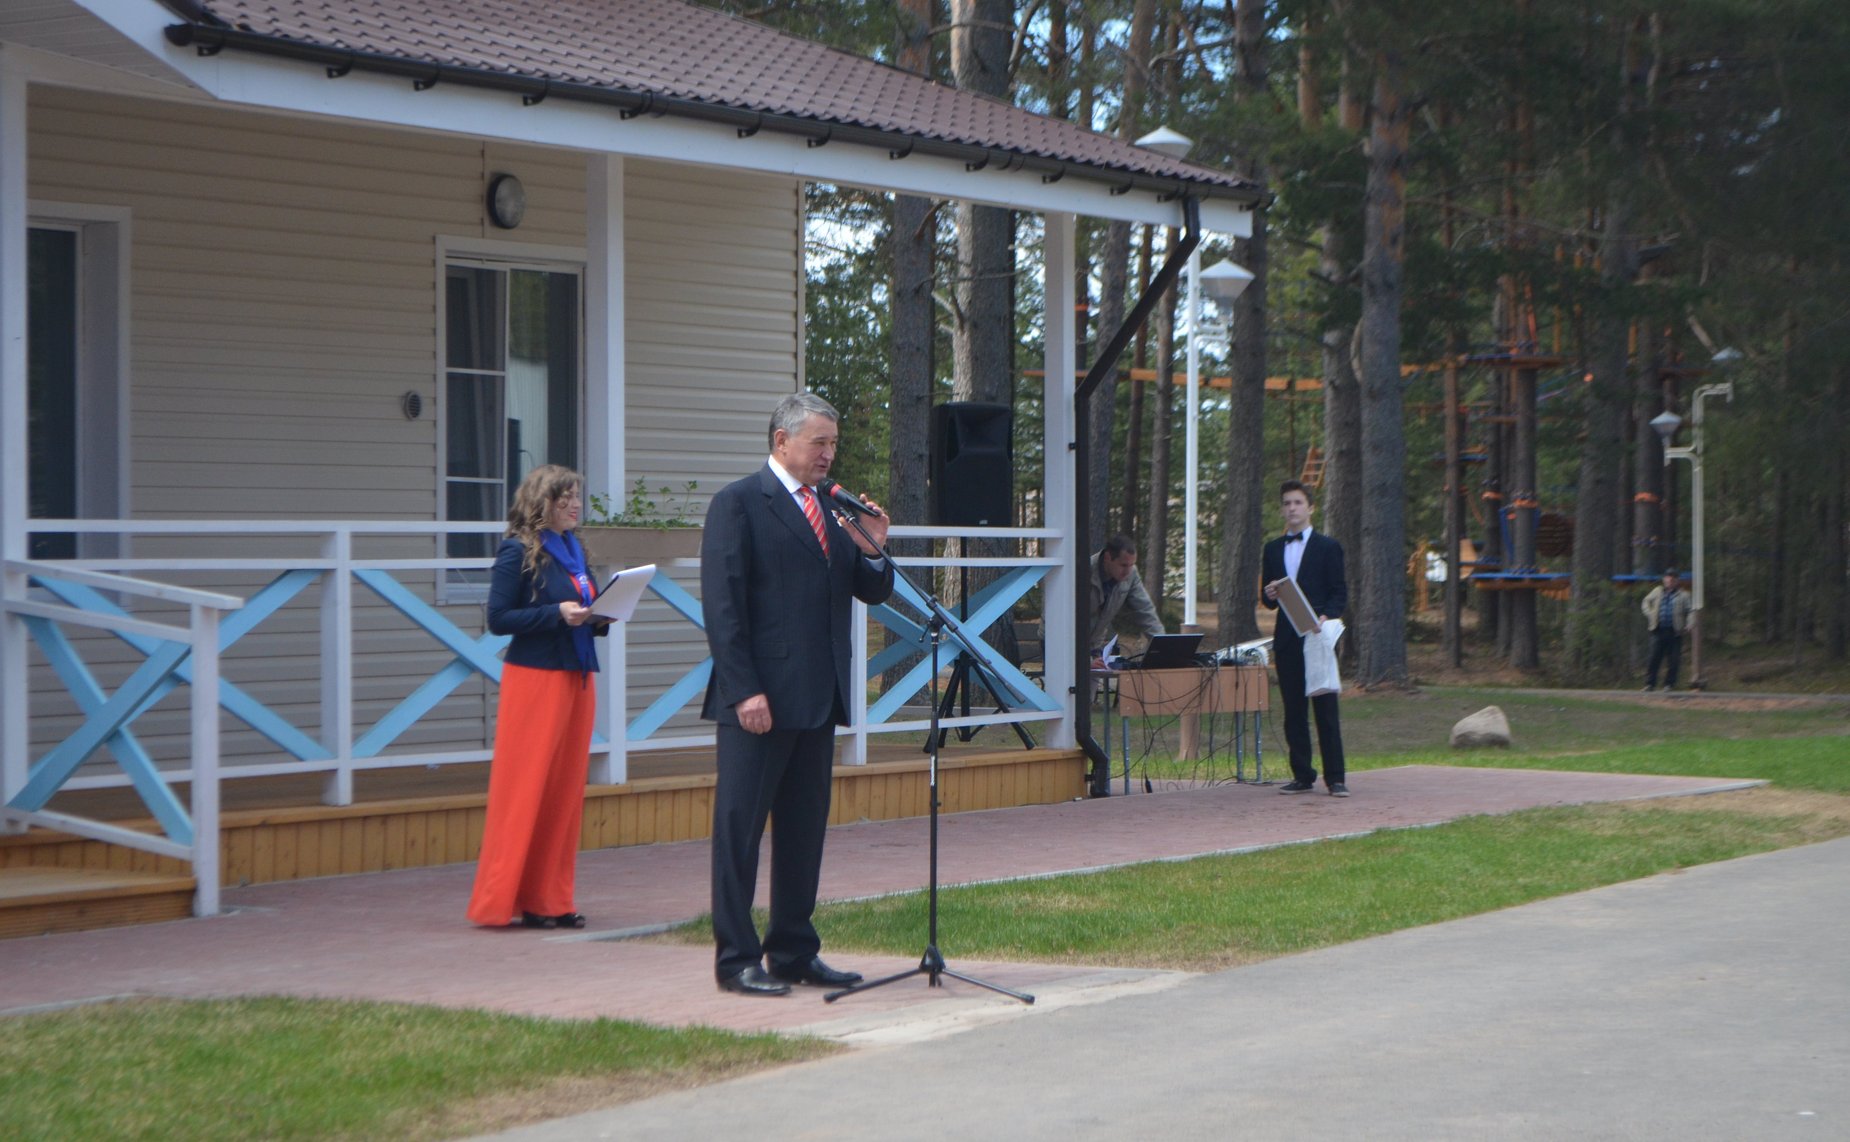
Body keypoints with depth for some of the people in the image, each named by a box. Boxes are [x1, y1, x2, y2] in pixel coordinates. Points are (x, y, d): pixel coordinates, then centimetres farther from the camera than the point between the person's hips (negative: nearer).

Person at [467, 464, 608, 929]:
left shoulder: (573, 549, 15)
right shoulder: (518, 551, -7)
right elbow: (498, 619, -11)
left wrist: (599, 618, 0)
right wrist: (557, 614, -18)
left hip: (576, 678, 7)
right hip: (534, 678, -7)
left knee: (567, 789, 7)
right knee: (526, 789, -5)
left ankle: (552, 899, 13)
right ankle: (506, 899, 1)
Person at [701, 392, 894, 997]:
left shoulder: (829, 510, 17)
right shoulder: (739, 503, -5)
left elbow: (873, 593, 18)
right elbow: (721, 603, -11)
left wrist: (873, 549, -3)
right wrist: (744, 689, -18)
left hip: (817, 699, 8)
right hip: (760, 700, -8)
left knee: (805, 830, 11)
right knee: (739, 828, -2)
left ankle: (794, 952, 19)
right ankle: (736, 958, 3)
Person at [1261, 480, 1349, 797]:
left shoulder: (1327, 547, 4)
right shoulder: (1272, 550, 16)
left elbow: (1339, 593, 1)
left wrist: (1327, 616, -18)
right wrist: (1270, 595, -6)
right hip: (1286, 638, 4)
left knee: (1326, 709, -5)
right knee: (1294, 710, 5)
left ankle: (1335, 778, -4)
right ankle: (1302, 776, 11)